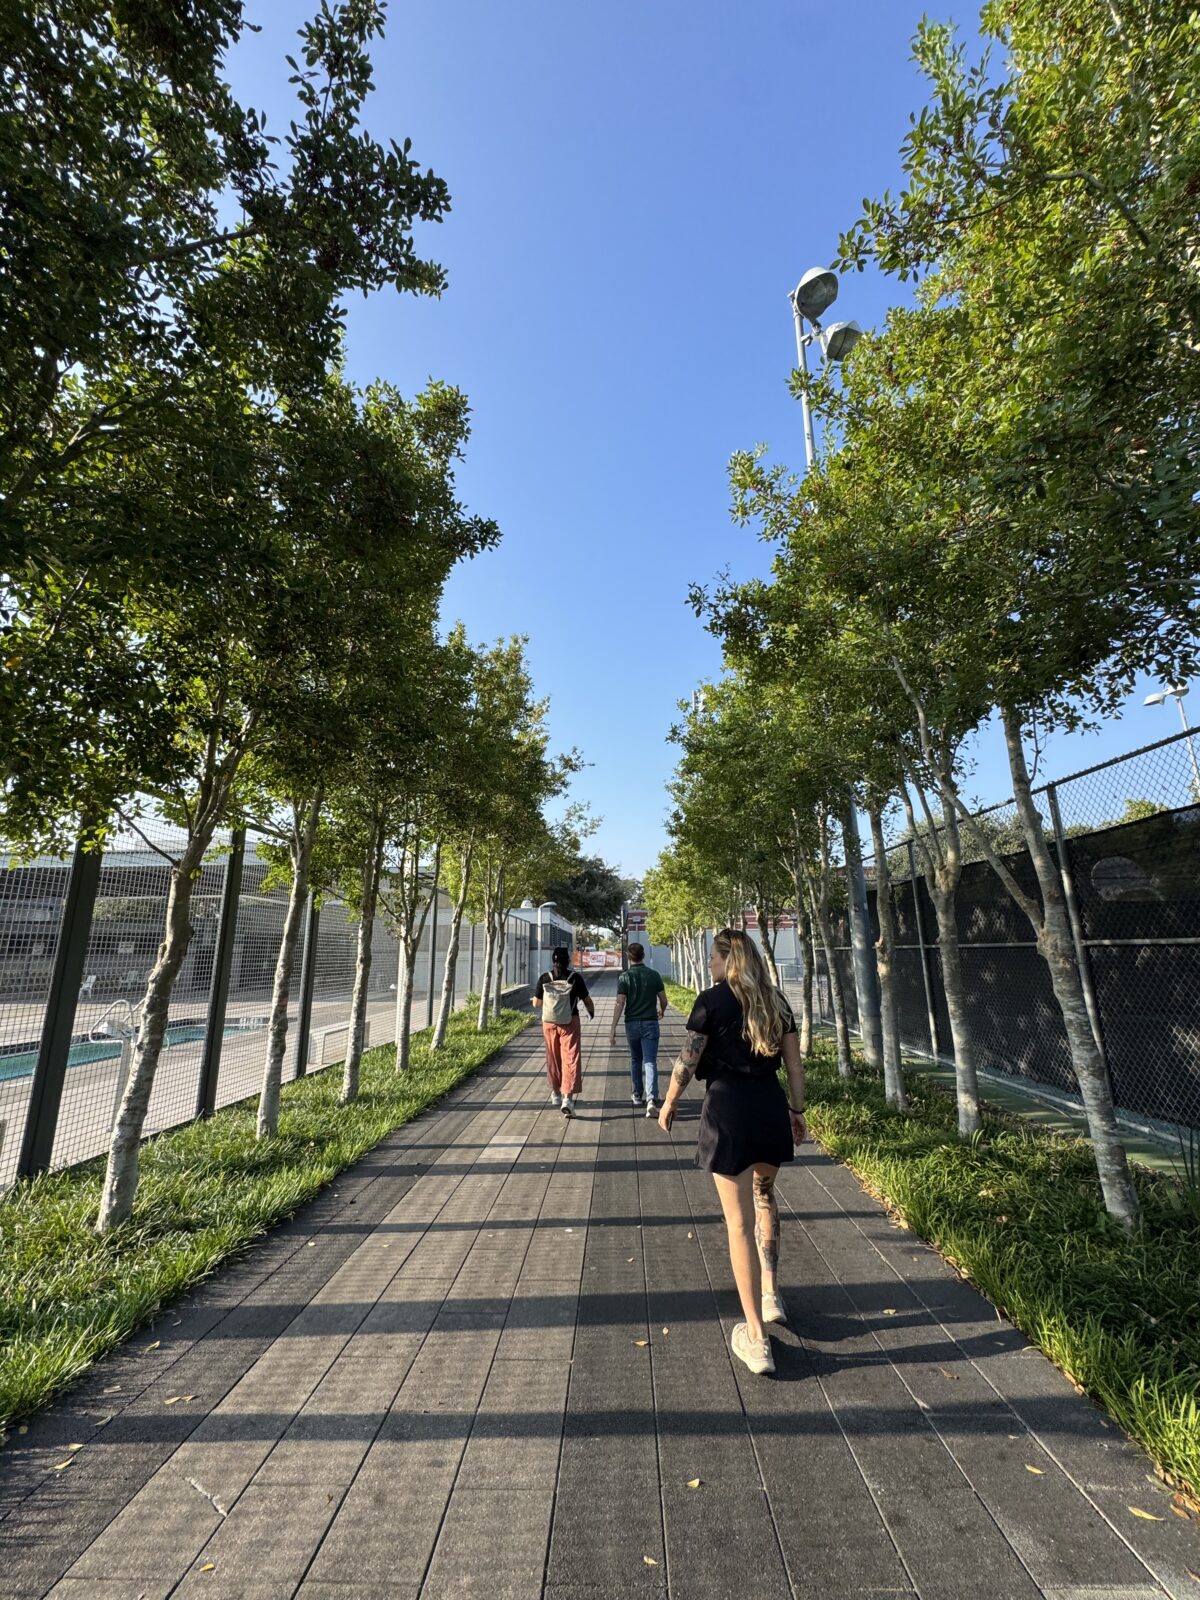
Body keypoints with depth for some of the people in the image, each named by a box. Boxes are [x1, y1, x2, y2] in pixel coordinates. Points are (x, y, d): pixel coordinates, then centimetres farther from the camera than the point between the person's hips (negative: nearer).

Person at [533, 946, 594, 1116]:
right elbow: (587, 1001, 0)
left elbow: (536, 1004, 3)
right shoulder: (575, 978, -9)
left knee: (553, 1059, 18)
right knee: (571, 1059, 0)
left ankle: (556, 1093, 34)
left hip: (549, 1023, 3)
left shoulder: (544, 978, -5)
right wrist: (591, 1012, 21)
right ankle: (568, 1097, -12)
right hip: (570, 1023, -3)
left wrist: (534, 999, 26)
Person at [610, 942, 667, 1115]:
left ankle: (638, 1095, 30)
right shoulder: (654, 975, -1)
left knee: (635, 1060, 19)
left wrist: (613, 1029, -11)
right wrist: (661, 1012, 28)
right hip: (650, 1023, 0)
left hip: (632, 1024, 0)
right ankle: (651, 1099, -19)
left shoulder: (625, 977, -7)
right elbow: (663, 1000, 5)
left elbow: (620, 1004, -12)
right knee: (650, 1061, -2)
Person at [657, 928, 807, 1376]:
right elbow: (795, 1064, 8)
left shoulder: (712, 1000, -9)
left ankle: (756, 1338, 14)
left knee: (739, 1222, 6)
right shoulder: (775, 1001, 6)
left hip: (728, 1109, -5)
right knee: (764, 1195, 30)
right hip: (772, 1108, 6)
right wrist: (797, 1111, 21)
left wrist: (668, 1104, 7)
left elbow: (687, 1061, -7)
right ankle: (770, 1294, 36)